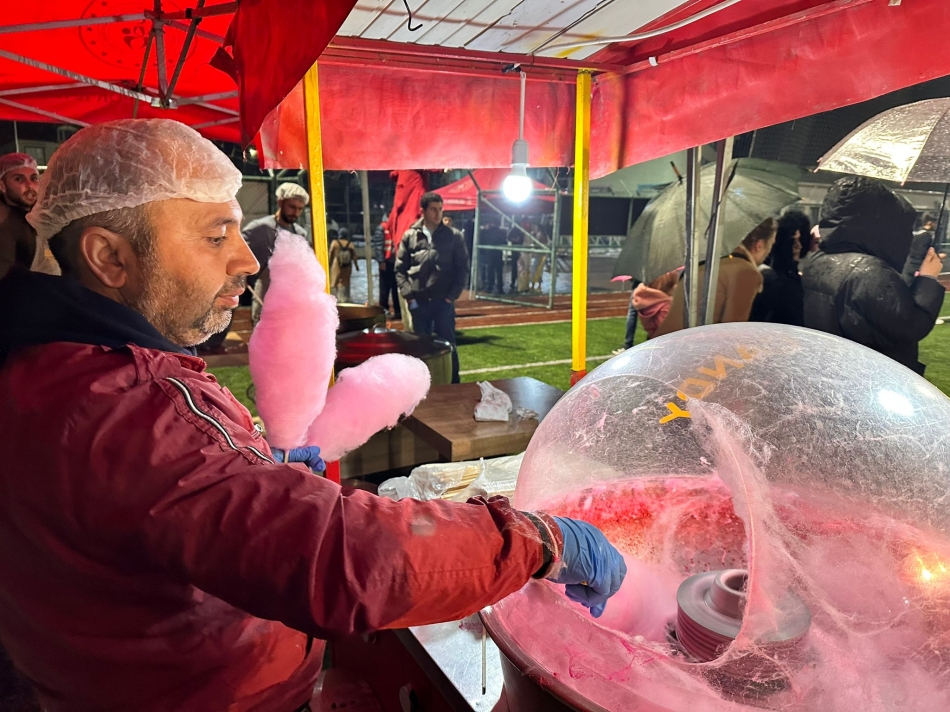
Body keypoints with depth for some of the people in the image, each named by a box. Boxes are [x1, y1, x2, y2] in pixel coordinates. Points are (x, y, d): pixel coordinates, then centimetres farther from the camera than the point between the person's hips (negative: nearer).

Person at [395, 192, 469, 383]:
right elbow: (400, 269, 5)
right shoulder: (410, 236, 4)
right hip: (418, 302, 1)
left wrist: (452, 295, -5)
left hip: (443, 302, -1)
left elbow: (462, 267, 1)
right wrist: (408, 295, -4)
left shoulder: (453, 236, 2)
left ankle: (453, 384, 15)